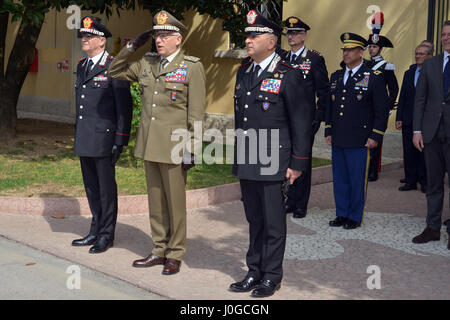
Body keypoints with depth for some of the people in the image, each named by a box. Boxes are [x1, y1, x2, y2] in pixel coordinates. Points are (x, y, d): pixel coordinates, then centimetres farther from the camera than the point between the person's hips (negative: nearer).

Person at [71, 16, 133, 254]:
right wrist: (77, 136, 18)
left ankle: (106, 235, 12)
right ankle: (96, 231, 26)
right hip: (84, 140, 8)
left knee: (106, 188, 1)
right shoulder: (82, 66, 15)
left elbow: (124, 106, -11)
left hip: (103, 138, -8)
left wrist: (120, 141, -14)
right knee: (91, 188, 14)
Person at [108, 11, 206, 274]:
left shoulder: (192, 67, -7)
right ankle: (160, 250, 25)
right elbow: (115, 72, 20)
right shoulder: (147, 63, 10)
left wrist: (191, 150, -13)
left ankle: (175, 255, 16)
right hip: (150, 145, 6)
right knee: (155, 201, 13)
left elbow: (196, 112, -9)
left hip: (174, 148, -6)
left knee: (175, 202, 3)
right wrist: (132, 47, 6)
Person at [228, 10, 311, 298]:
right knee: (254, 220, 14)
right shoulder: (244, 72, 13)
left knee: (273, 222, 2)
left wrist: (298, 164, -9)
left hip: (272, 163, -6)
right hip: (246, 163, 6)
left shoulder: (288, 75, -8)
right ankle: (255, 272, 24)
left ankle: (272, 277, 15)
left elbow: (301, 121, -8)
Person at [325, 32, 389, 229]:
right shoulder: (336, 77, 13)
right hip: (337, 140, 5)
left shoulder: (374, 78, -4)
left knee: (357, 180, 1)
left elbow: (382, 110, -4)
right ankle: (342, 214, 23)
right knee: (339, 178, 11)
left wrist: (375, 137, -8)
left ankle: (355, 217, 13)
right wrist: (328, 131, 15)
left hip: (360, 141, -5)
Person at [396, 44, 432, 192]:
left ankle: (424, 181, 13)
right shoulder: (408, 74, 13)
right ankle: (410, 181, 15)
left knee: (424, 151, 3)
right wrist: (399, 118, 6)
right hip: (409, 120, 4)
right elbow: (402, 97, 12)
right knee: (409, 152, 7)